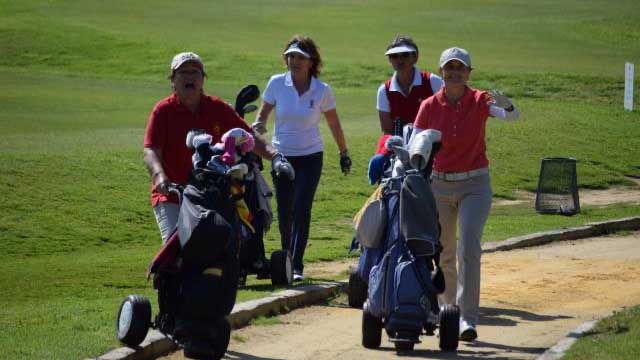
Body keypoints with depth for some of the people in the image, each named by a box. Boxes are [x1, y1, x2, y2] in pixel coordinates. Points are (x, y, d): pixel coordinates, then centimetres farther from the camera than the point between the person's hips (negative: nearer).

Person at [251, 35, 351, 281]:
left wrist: (344, 153, 15)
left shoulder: (321, 91, -5)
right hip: (281, 156, 2)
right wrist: (258, 127, -13)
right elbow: (263, 113, 9)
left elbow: (334, 124, 7)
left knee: (301, 210, -14)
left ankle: (296, 267, -13)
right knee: (284, 213, 5)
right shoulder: (277, 84, -3)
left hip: (310, 157, -2)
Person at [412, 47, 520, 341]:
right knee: (442, 252, 13)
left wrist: (506, 106, -47)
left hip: (475, 186, -2)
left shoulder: (479, 101, -7)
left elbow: (513, 116, -24)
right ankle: (447, 304, 37)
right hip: (439, 185, 2)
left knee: (469, 248, -15)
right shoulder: (430, 106, -4)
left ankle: (468, 318, -15)